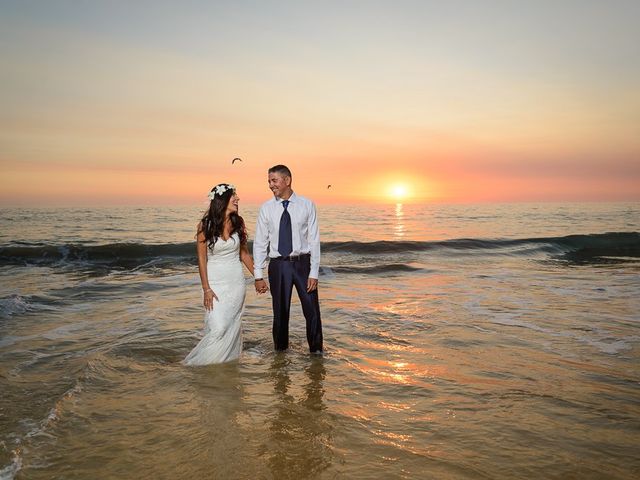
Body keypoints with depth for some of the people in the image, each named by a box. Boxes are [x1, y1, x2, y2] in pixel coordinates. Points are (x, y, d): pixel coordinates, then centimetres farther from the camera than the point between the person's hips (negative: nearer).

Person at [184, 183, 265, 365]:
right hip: (215, 281, -3)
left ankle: (228, 361, 22)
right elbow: (202, 258, -6)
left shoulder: (238, 222, 1)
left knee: (232, 326, 6)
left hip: (236, 281, 3)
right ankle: (200, 362, 11)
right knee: (217, 327, -9)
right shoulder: (205, 225, -9)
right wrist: (206, 289, -9)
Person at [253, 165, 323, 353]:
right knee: (280, 312, 10)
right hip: (278, 265, 1)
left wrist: (314, 273, -8)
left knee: (312, 311, 3)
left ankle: (316, 351, 20)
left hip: (302, 263, -1)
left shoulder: (307, 205, -2)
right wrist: (258, 275, -2)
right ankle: (280, 351, 27)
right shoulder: (266, 208, 1)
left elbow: (314, 240, -3)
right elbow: (260, 242, 3)